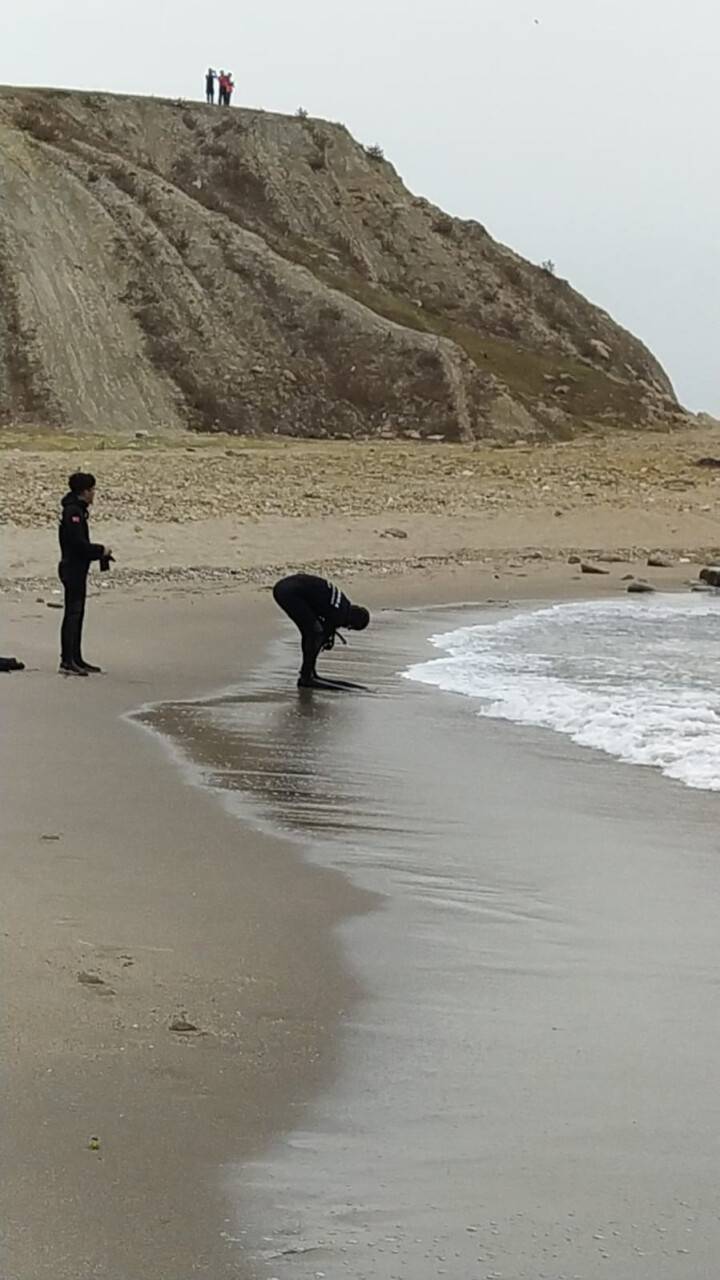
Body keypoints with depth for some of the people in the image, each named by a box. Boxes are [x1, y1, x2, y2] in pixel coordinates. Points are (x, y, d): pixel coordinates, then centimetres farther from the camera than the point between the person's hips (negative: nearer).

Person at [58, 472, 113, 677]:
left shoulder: (78, 510, 15)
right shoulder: (73, 512, -17)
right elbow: (79, 543, -22)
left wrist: (98, 550, 8)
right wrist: (101, 550, -10)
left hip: (76, 569, 10)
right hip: (73, 568, -10)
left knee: (77, 614, 14)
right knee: (73, 614, -8)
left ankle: (75, 659, 20)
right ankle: (67, 662, -7)